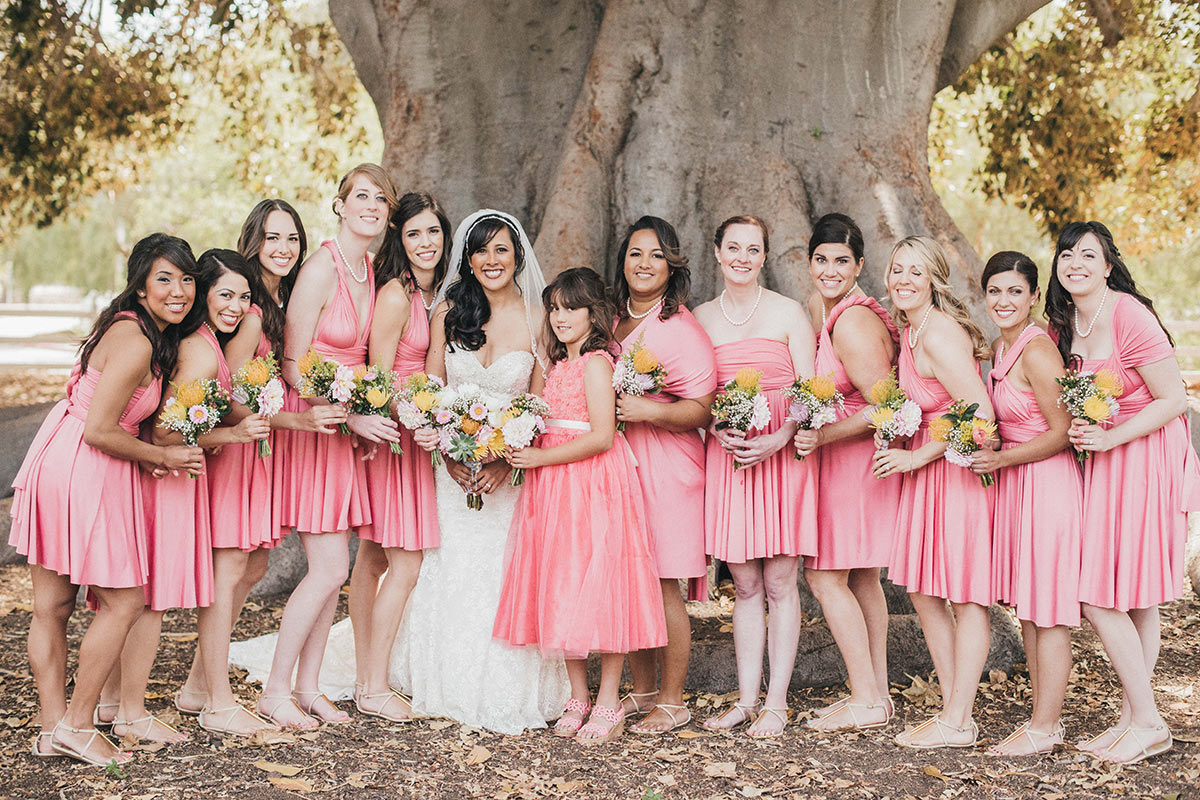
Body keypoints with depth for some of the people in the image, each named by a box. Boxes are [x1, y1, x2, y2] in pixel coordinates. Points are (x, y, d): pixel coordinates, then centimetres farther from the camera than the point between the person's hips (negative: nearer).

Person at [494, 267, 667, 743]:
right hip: (553, 489, 8)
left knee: (598, 588, -5)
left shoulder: (596, 362, -9)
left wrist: (539, 458, -15)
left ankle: (608, 706, 2)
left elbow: (601, 436, -17)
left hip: (594, 486, -8)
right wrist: (514, 451, 2)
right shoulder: (554, 366, 17)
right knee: (561, 590, 8)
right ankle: (578, 698, 18)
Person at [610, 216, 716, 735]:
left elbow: (702, 410, -12)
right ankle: (643, 691, 21)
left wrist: (648, 410, -24)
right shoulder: (612, 321, 12)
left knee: (663, 585, -3)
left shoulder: (682, 328, -8)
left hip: (667, 466, -6)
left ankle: (673, 702, 8)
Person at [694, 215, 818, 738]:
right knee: (745, 586, 7)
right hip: (728, 457, 3)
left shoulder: (788, 313, 0)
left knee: (779, 583, 0)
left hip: (782, 454, -3)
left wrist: (778, 439, -17)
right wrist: (719, 431, -8)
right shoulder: (702, 319, 9)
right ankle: (746, 698, 15)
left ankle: (776, 703, 8)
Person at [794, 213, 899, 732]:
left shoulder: (853, 323, -19)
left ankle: (866, 700, 0)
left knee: (824, 575, -6)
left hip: (855, 456, -10)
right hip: (840, 457, 10)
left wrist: (823, 436, -23)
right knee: (861, 579, 13)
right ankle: (877, 692, 21)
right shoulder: (821, 308, 11)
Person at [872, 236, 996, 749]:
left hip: (959, 468, -10)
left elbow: (980, 412, -24)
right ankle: (952, 708, 22)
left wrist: (917, 456, -17)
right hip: (927, 469, 10)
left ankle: (957, 724, 5)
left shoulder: (939, 334, -19)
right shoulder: (909, 331, 10)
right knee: (923, 591, 12)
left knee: (965, 597, -2)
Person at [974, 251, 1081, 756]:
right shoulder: (998, 347, 11)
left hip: (1048, 482, -9)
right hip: (1015, 483, 9)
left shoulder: (1036, 351, -17)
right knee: (1026, 605, 13)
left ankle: (1044, 728, 6)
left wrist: (1001, 459, -16)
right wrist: (988, 452, 9)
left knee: (1047, 609, -2)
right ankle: (1044, 714, 22)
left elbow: (1063, 433, -17)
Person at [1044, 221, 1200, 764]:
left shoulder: (1128, 315, -17)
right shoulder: (1063, 324, 7)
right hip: (1100, 462, 7)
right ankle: (1134, 719, 16)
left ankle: (1147, 722, 2)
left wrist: (1111, 438, -20)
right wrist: (1078, 432, 2)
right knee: (1133, 600, 10)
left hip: (1146, 458, -7)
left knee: (1101, 595, -9)